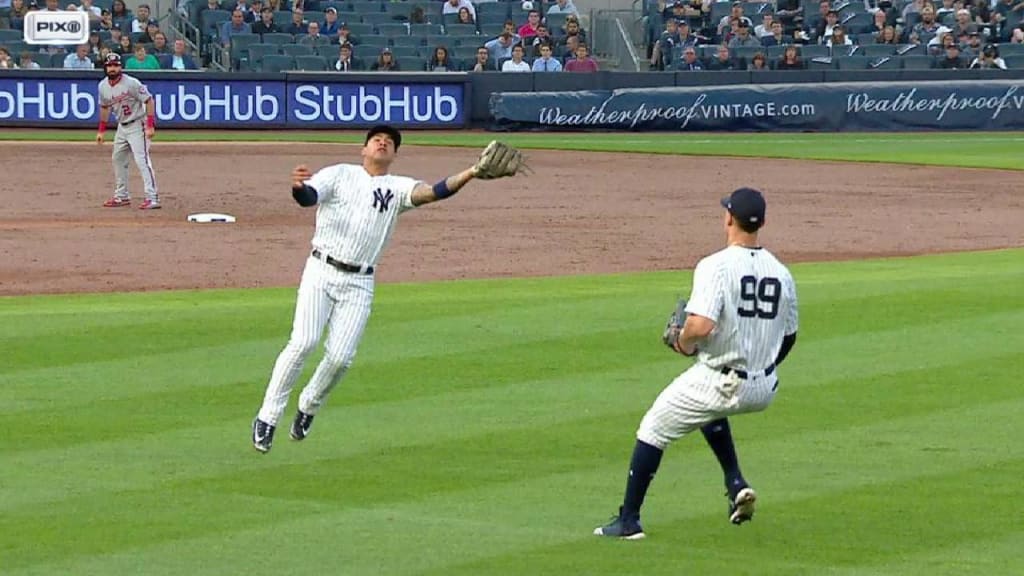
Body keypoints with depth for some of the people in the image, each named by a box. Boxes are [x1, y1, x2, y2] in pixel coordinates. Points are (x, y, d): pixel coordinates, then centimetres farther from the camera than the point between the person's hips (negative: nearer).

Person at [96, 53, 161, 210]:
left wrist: (150, 125, -22)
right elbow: (104, 107, 17)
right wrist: (101, 130, 15)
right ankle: (122, 197, 25)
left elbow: (148, 100, -17)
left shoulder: (131, 83, -20)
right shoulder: (103, 86, 1)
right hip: (122, 126, 8)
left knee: (142, 160, -15)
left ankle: (152, 198, -18)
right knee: (118, 159, 14)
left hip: (137, 125, -8)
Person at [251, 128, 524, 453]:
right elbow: (308, 197, -13)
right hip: (322, 272, -2)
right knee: (303, 342, -16)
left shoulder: (398, 188, 7)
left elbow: (432, 192, -12)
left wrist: (472, 173, -29)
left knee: (340, 357, -7)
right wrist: (297, 186, -39)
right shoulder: (340, 175, 4)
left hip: (359, 283, 2)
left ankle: (309, 407, 21)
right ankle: (267, 417, -6)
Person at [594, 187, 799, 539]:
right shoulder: (781, 273, 2)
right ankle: (736, 484, 21)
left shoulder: (716, 266, -17)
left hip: (720, 383, -6)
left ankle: (629, 521, 13)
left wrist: (681, 342, -7)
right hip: (764, 391, 6)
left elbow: (701, 326, -29)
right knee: (710, 408, 37)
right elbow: (788, 338, 12)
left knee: (653, 430, 13)